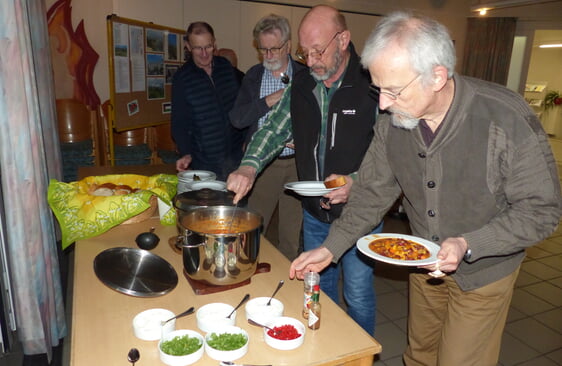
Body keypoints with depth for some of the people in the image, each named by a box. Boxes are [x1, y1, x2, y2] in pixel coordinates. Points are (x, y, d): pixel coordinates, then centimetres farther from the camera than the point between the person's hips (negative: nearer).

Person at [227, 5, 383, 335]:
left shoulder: (372, 84, -16)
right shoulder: (301, 84, 1)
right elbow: (275, 130, 5)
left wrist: (356, 181, -28)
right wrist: (249, 167, -11)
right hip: (315, 213, 5)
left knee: (358, 295, 12)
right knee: (320, 288, 22)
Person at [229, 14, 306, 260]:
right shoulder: (254, 76, 8)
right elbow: (237, 119, -2)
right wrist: (269, 101, -13)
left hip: (297, 163, -1)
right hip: (262, 164, 2)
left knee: (292, 235, 9)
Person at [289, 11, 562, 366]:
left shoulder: (508, 118, -28)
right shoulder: (391, 122, -15)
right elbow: (373, 192, -4)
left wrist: (467, 244, -31)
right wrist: (330, 248, -8)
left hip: (484, 269, -4)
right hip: (424, 264, 4)